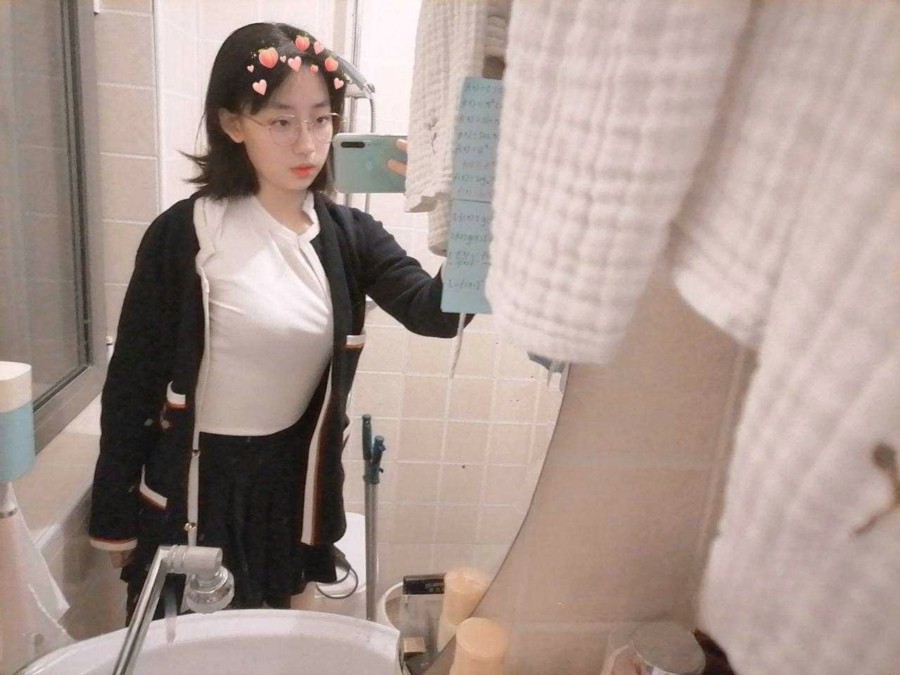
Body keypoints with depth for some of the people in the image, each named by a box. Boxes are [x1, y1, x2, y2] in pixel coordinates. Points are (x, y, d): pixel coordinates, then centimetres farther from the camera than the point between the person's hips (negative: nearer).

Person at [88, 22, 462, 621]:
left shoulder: (347, 234, -6)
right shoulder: (185, 233, -16)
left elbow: (434, 313, -20)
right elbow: (132, 380, -10)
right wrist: (115, 517, -4)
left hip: (292, 480, 4)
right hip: (193, 483, -3)